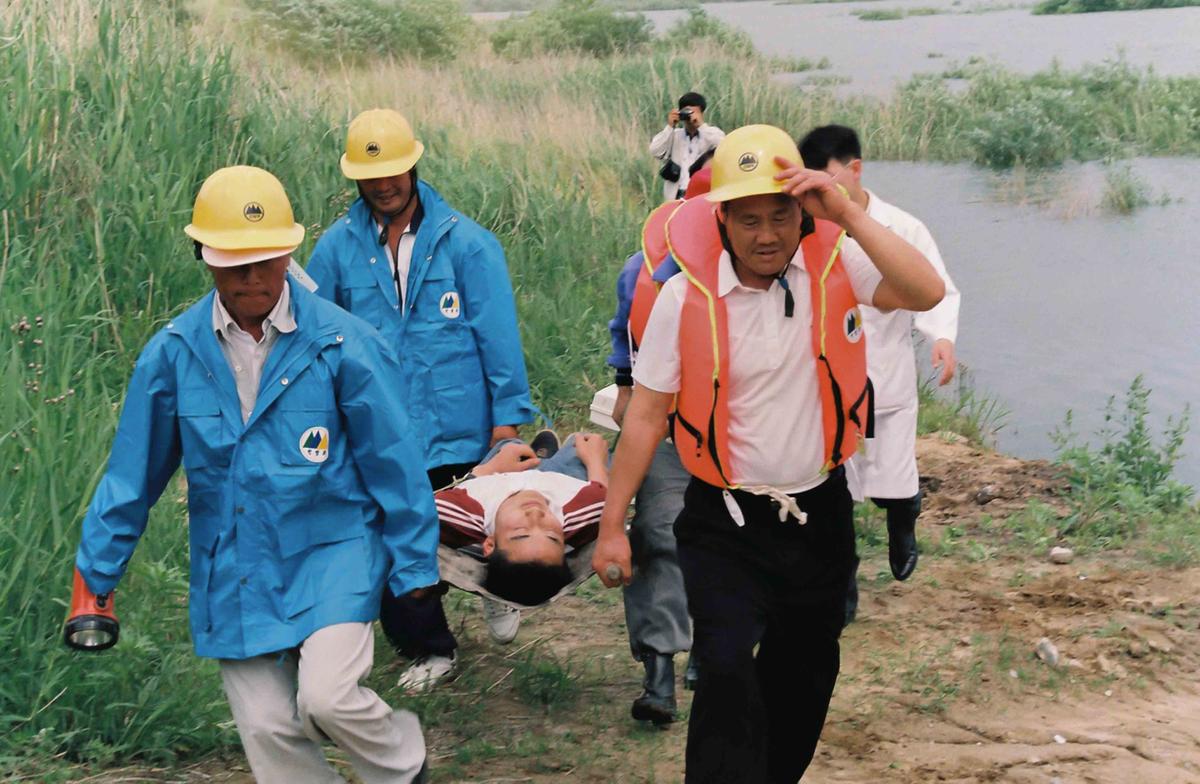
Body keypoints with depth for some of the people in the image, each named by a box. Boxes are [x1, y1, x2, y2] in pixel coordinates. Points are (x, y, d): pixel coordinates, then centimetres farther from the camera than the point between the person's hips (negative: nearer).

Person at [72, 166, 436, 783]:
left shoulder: (342, 344, -12)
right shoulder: (173, 353, -4)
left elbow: (391, 463, -4)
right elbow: (133, 473, 5)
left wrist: (415, 568, 0)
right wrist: (95, 574, 9)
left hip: (332, 552, -3)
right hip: (232, 571, 3)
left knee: (326, 697, -20)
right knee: (267, 729, 3)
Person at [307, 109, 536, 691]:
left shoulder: (464, 241, -5)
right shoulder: (338, 246, 0)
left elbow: (497, 331, -4)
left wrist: (509, 413, -6)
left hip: (458, 426, -1)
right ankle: (429, 649, 25)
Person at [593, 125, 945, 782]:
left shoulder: (834, 267, -10)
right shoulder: (687, 296, -13)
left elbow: (927, 294, -25)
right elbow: (647, 414, -7)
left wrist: (847, 215, -29)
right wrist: (612, 526, -5)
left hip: (820, 512, 3)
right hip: (724, 522, -2)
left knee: (804, 679, 18)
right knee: (728, 671, -19)